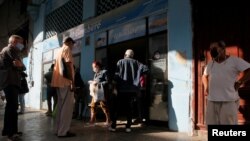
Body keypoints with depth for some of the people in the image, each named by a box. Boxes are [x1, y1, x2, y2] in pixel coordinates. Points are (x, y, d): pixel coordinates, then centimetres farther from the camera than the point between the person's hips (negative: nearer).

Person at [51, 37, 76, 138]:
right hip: (65, 82, -9)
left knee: (61, 105, 12)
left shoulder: (59, 51, 22)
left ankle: (58, 129, 15)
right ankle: (63, 131, -6)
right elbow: (68, 66, -15)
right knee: (67, 106, -7)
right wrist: (72, 82, -18)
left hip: (59, 82, 9)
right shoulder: (67, 49, -4)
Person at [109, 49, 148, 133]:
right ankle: (128, 127, 6)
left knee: (115, 107, 8)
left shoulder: (120, 62, 1)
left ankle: (113, 126, 5)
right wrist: (137, 75, 9)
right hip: (133, 89, 2)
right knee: (129, 108, 10)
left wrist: (115, 82, 0)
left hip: (122, 88, -2)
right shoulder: (136, 62, 8)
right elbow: (145, 68, -3)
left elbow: (116, 75, -9)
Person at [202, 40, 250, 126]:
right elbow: (205, 76, 33)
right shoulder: (210, 64, 17)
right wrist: (206, 87, 17)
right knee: (212, 125, 8)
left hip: (229, 100, -5)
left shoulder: (234, 61, -1)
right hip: (212, 100, 6)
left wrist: (239, 83, -10)